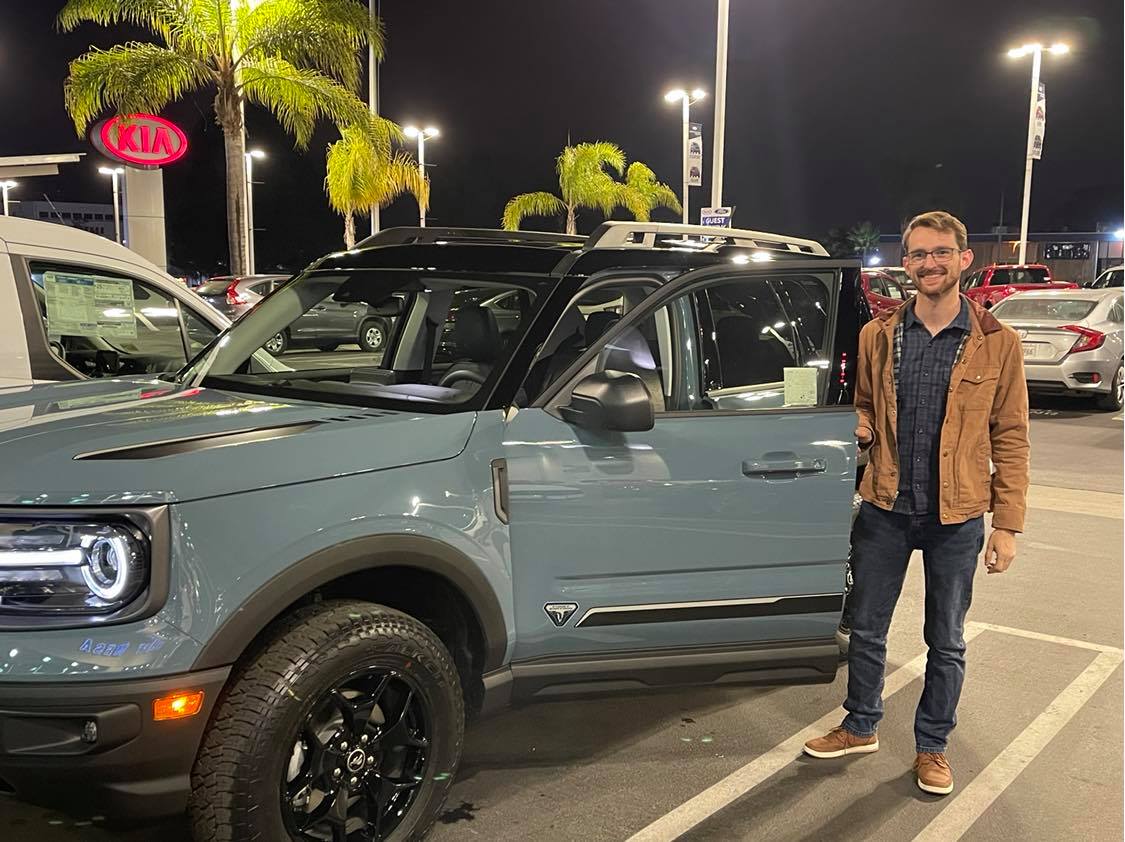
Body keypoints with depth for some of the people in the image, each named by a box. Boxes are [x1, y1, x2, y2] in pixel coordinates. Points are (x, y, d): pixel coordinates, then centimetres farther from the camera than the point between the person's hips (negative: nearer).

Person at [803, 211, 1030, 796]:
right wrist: (859, 429, -10)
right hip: (885, 509, 2)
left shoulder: (997, 343, -5)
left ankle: (932, 746, 31)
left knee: (946, 641, 12)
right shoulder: (876, 335, 1)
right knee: (866, 628, 14)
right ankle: (861, 727, 35)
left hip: (956, 518, -2)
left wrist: (1007, 524, -5)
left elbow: (1009, 437, -2)